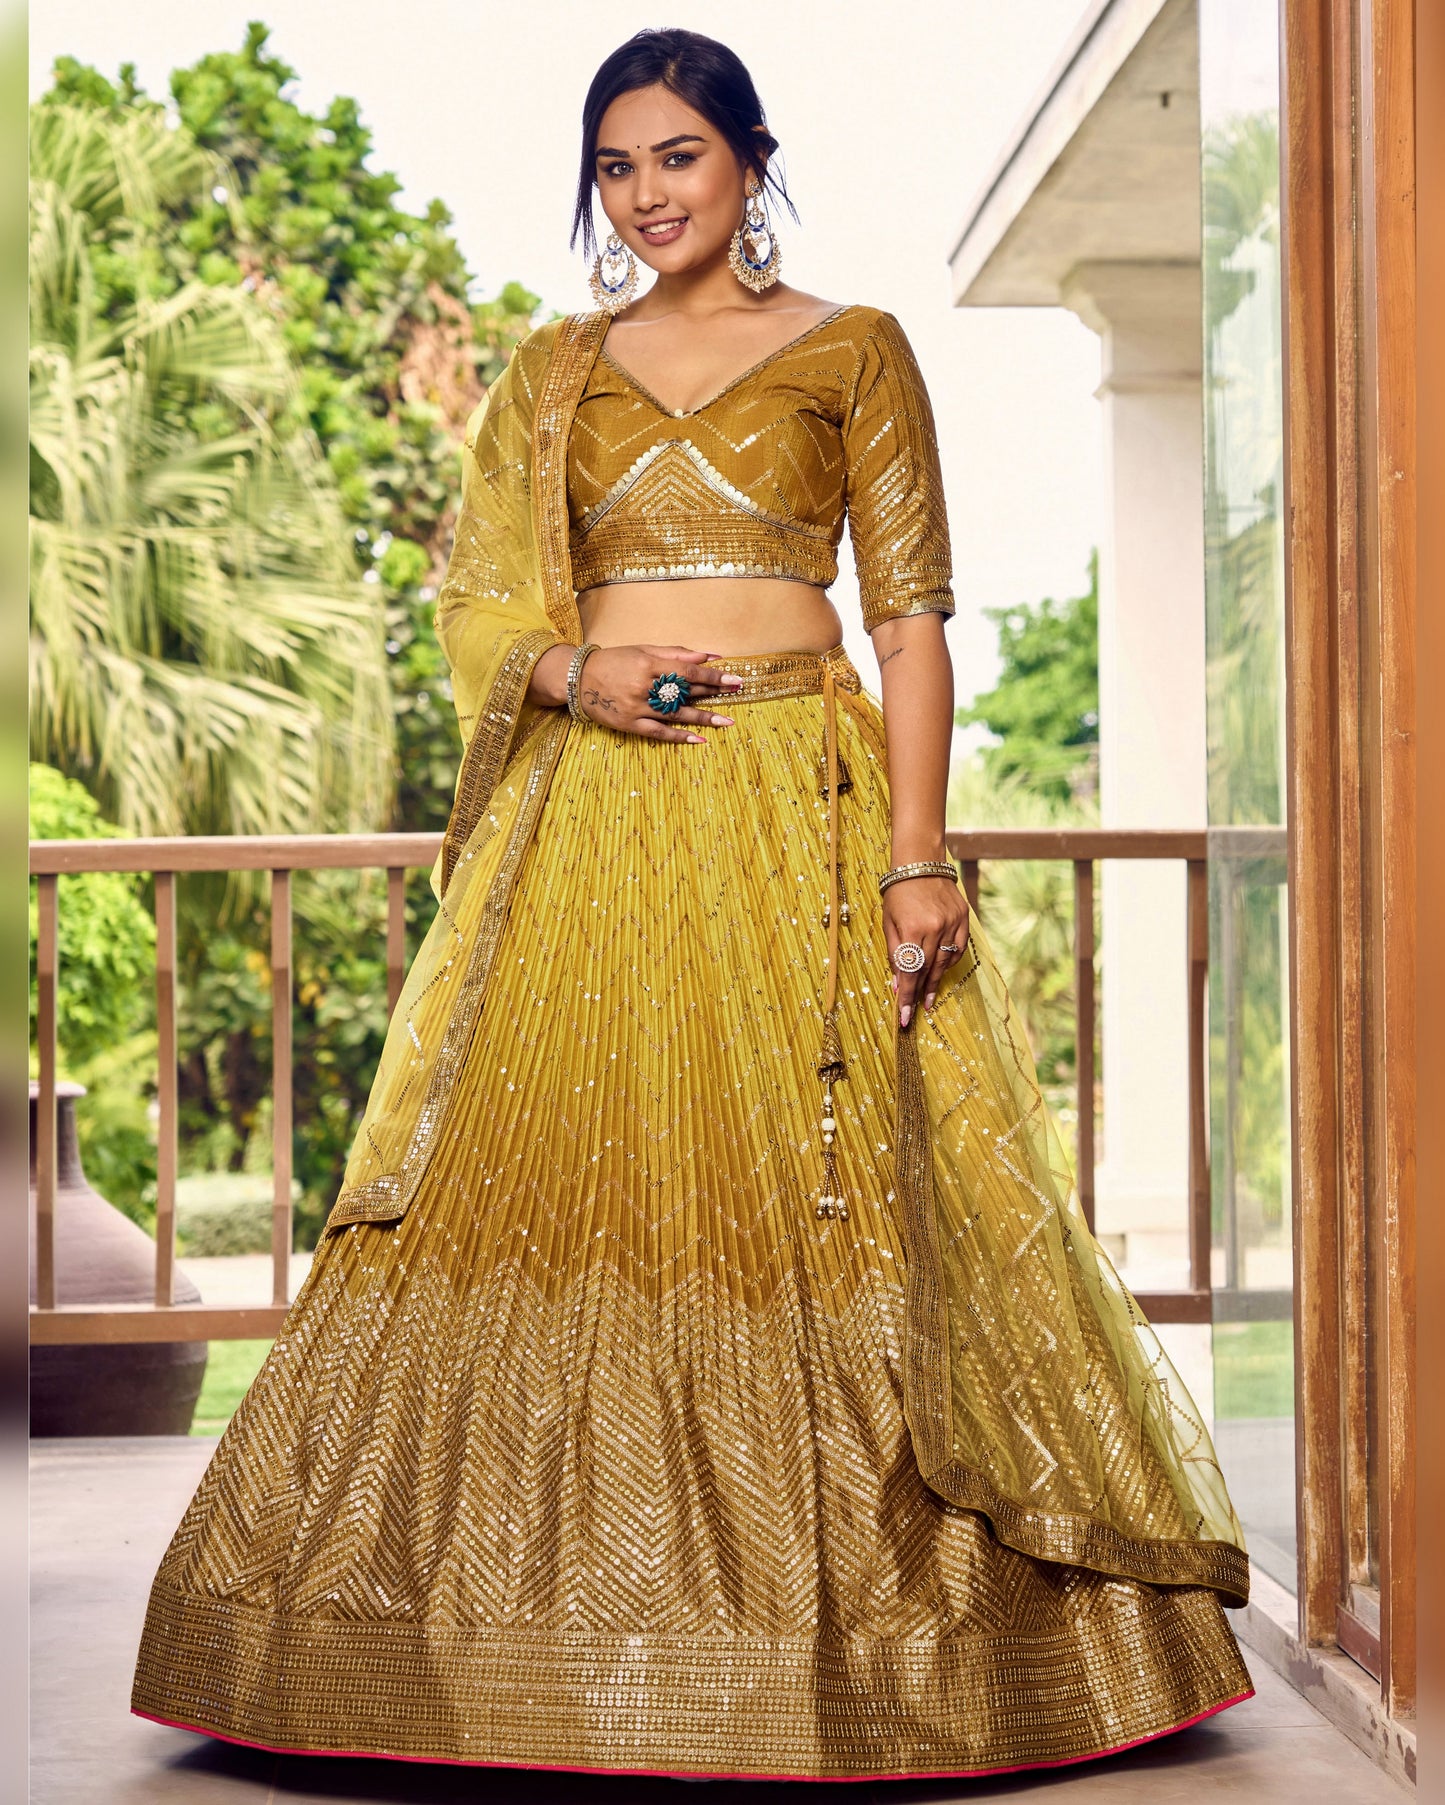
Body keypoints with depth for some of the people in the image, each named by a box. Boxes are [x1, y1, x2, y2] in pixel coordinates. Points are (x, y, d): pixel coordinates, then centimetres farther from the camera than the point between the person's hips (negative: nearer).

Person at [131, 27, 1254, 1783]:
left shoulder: (852, 351, 6)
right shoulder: (555, 367, 16)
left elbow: (911, 616, 0)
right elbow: (481, 597, 12)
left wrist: (917, 854, -10)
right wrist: (579, 671, -10)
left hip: (797, 804, -3)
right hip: (590, 815, 3)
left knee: (811, 1187, -6)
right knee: (552, 1172, -1)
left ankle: (826, 1616, 4)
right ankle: (568, 1638, 9)